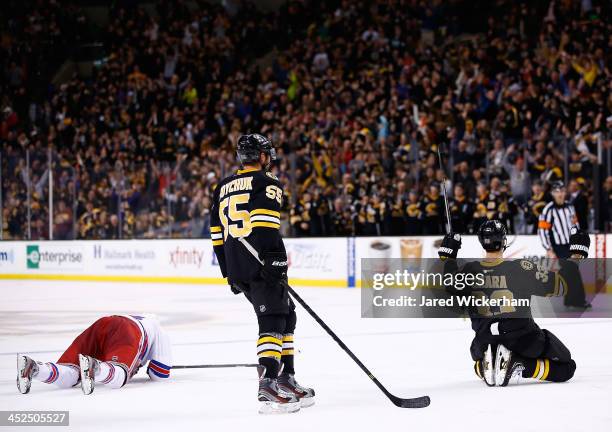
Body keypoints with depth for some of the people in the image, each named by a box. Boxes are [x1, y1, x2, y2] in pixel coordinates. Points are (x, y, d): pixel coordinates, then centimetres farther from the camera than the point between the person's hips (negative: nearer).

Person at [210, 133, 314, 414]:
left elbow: (217, 233, 23)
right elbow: (265, 223, -17)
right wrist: (275, 261, -21)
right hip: (259, 264, -8)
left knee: (286, 315, 18)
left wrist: (229, 272, 27)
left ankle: (286, 379, 20)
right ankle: (267, 387, -24)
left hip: (237, 268, 8)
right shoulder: (267, 183, -1)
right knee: (273, 320, -11)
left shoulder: (223, 188, 23)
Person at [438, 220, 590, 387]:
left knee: (480, 365, 38)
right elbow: (562, 284, -13)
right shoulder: (521, 268, -19)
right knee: (566, 368, 9)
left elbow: (449, 288, 13)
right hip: (523, 337, -5)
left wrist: (446, 257, 20)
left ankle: (485, 366, 1)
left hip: (485, 340, 5)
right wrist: (578, 254, 0)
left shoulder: (469, 271, -8)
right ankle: (520, 364, -12)